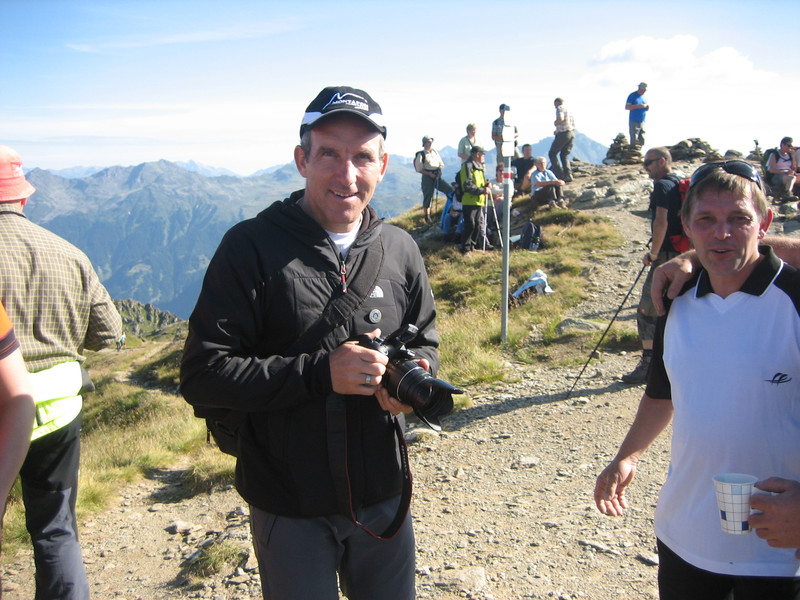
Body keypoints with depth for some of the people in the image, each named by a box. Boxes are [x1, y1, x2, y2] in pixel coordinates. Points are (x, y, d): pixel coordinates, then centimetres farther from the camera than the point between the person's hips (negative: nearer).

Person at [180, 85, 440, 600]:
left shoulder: (400, 249, 0)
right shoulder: (252, 247, -14)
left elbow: (425, 341, 11)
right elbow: (202, 376, -16)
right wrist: (319, 371, -26)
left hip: (383, 498, 4)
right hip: (290, 509, -4)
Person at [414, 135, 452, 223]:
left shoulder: (435, 152, 12)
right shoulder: (421, 155, -6)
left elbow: (441, 163, 18)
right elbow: (419, 169, -8)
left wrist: (439, 170, -3)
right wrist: (429, 174, -17)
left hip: (437, 176, 5)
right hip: (427, 177, -5)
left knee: (449, 190, -6)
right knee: (428, 196, 0)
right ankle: (427, 216, 14)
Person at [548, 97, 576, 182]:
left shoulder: (560, 108, -4)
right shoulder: (568, 110, 22)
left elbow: (560, 119, -24)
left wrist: (555, 123, -3)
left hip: (563, 133, -8)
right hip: (572, 133, 8)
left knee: (552, 153, 2)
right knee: (564, 155, 15)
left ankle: (560, 174, -8)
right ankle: (568, 175, 2)